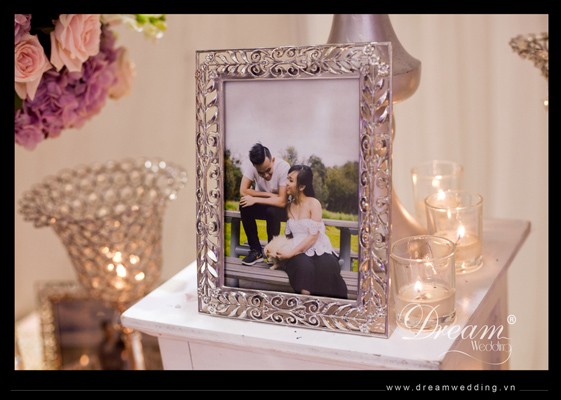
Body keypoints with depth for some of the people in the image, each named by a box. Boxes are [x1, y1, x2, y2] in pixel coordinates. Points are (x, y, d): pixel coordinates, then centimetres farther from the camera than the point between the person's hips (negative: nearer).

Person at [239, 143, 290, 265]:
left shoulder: (283, 167, -29)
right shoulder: (250, 166, -21)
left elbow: (282, 202, -31)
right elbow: (243, 191, -25)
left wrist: (255, 199, -31)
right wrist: (270, 195, -26)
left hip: (280, 207, -3)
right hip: (263, 205, 3)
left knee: (272, 211, -35)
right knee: (244, 207, -27)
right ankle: (256, 250, -15)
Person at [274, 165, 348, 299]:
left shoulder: (314, 204, -3)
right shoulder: (289, 206, 14)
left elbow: (313, 236, -11)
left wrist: (291, 253, -17)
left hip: (317, 249, -2)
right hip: (298, 252, 3)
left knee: (328, 266, -37)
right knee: (303, 265, -36)